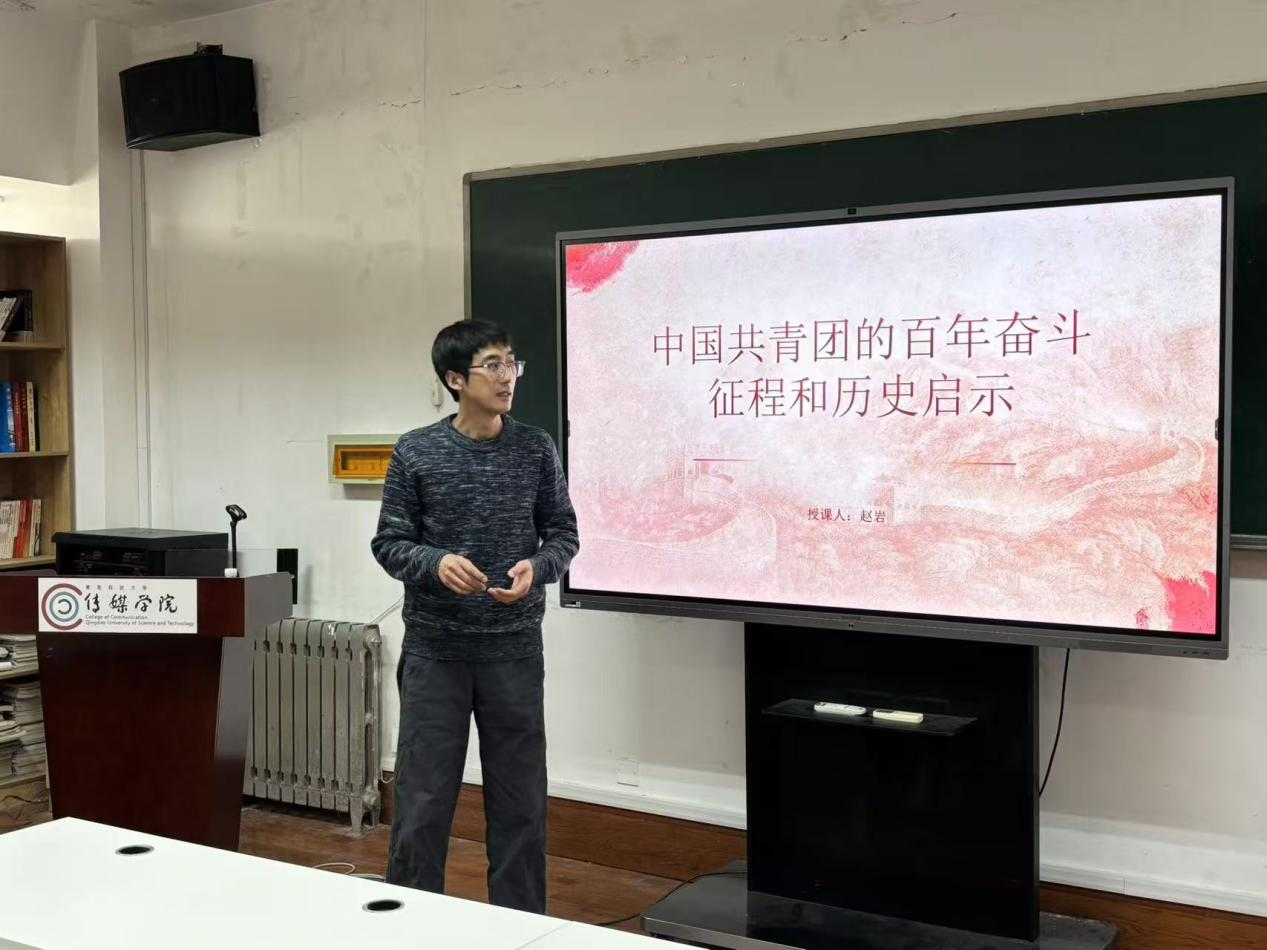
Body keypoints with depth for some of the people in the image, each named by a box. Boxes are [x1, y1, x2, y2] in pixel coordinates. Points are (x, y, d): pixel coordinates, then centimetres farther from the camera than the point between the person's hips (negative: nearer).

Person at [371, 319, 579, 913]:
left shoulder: (536, 450, 2)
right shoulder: (416, 453, -2)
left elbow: (564, 534, 7)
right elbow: (389, 543, 0)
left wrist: (535, 567, -15)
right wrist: (436, 563, -20)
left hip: (514, 651, 1)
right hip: (434, 651, -1)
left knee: (519, 800, 8)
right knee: (422, 799, 4)